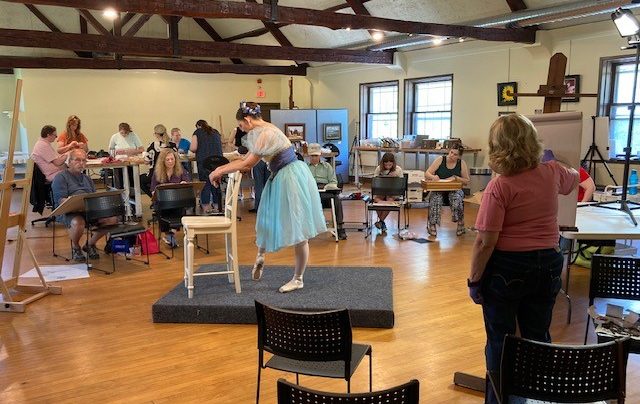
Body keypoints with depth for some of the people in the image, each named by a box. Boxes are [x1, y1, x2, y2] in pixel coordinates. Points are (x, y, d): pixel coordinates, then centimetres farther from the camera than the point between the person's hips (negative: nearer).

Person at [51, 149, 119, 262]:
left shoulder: (87, 178, 28)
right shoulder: (61, 177, 6)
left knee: (112, 219, -20)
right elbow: (60, 200, -7)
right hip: (69, 211, -6)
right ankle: (75, 247, -5)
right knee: (78, 222, -41)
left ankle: (90, 244, 3)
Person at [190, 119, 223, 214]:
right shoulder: (216, 132, 18)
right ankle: (217, 205, 14)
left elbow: (193, 148, -4)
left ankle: (206, 206, 0)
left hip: (204, 160, -4)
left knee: (205, 182, 1)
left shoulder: (197, 132, 6)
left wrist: (190, 148, 17)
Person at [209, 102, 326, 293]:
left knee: (297, 229, -1)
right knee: (268, 220, 21)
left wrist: (220, 171, -6)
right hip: (280, 177, 10)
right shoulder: (258, 132, 11)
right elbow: (248, 159, 16)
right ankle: (260, 257, 43)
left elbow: (247, 164, -16)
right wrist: (222, 168, 12)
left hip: (291, 177, -10)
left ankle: (298, 279, 10)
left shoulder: (265, 133, -19)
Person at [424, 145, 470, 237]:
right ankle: (432, 225, -20)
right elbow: (427, 174, -4)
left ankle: (461, 224, -13)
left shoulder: (462, 163, 1)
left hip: (454, 189, 1)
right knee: (435, 199, -33)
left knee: (457, 199, -33)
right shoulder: (440, 159, -2)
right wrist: (433, 177, -27)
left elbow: (467, 181, 4)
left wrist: (455, 178, -13)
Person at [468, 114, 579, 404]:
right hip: (547, 265, 5)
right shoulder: (552, 173, -3)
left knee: (500, 340, 10)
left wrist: (473, 279, -10)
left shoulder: (499, 187, -19)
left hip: (506, 267, -5)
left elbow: (486, 241, -20)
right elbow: (574, 180, 23)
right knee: (538, 337, 18)